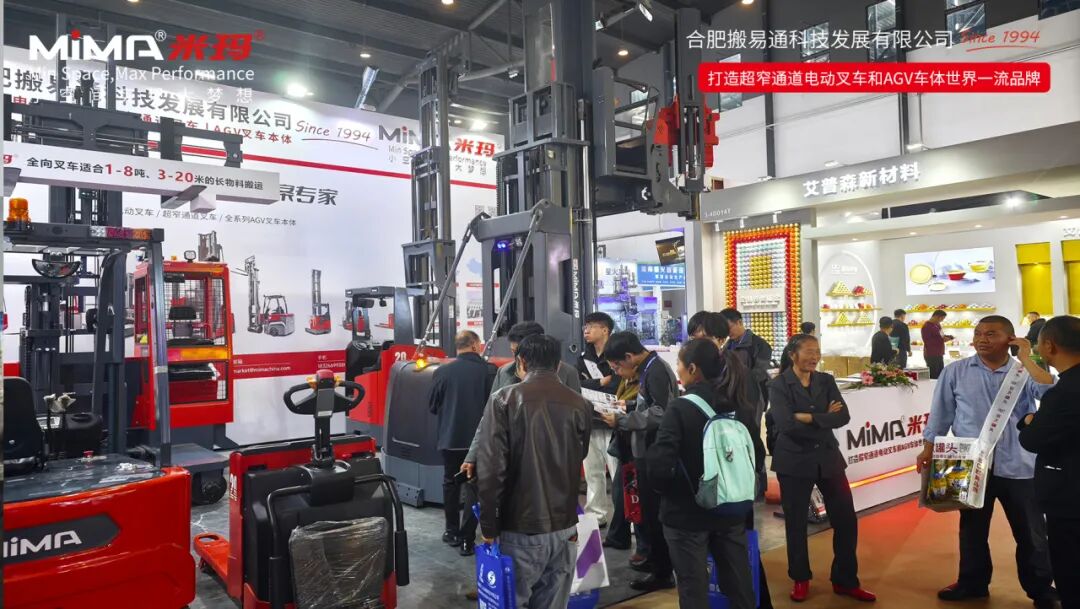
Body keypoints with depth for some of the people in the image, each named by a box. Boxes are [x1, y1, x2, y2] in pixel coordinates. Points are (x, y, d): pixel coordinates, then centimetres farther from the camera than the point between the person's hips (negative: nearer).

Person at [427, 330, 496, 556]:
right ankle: (467, 539, 11)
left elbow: (432, 406, 2)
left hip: (450, 437, 2)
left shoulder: (442, 371, -7)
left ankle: (452, 532, 29)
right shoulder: (489, 371, -12)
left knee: (451, 483, 19)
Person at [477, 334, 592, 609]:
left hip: (520, 527, -3)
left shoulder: (504, 399, -8)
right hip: (565, 527, 4)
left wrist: (489, 525, -5)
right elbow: (581, 466, 8)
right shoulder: (580, 405, 3)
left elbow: (491, 468, -12)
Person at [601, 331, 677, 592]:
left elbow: (661, 413, -26)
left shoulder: (657, 370, -18)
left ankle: (662, 573, 12)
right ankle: (657, 559, 31)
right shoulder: (648, 369, 11)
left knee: (654, 512, 0)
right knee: (650, 510, 18)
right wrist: (628, 406, 6)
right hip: (647, 451, 10)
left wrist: (621, 421, -21)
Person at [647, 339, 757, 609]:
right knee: (739, 585, 17)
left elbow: (659, 466, -23)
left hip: (687, 512, -5)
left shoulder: (680, 408, -18)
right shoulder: (736, 405, 0)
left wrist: (672, 489, -4)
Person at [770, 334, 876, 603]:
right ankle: (801, 579, 27)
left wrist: (809, 418, -19)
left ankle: (846, 581, 24)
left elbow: (843, 416, -9)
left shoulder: (826, 380, 4)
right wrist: (825, 419, -15)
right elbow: (787, 424, -22)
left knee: (846, 519, 6)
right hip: (794, 460, -4)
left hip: (828, 457, 4)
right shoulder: (779, 385, -9)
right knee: (796, 522, 8)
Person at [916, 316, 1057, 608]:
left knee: (1031, 533, 11)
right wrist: (928, 449, 3)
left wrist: (1026, 359, -14)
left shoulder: (1025, 372, 1)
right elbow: (940, 414, 6)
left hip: (1018, 467, -1)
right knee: (972, 529, 14)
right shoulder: (955, 372, 1)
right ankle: (973, 583, 31)